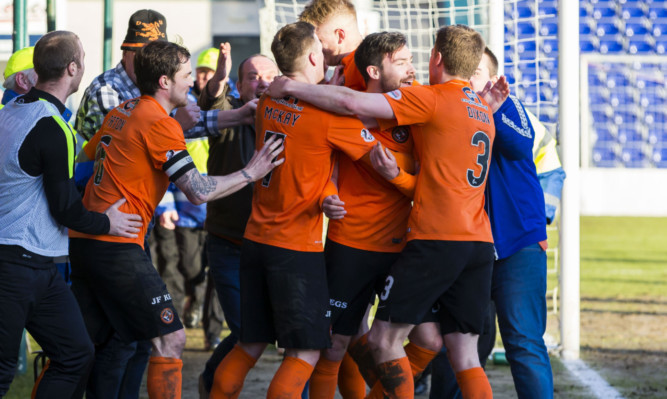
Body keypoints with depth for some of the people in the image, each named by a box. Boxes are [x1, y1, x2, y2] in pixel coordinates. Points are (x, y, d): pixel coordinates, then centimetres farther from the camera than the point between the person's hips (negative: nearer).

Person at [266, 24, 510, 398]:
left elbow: (352, 103, -11)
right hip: (480, 242, 7)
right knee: (466, 355, 7)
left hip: (436, 239, -7)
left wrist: (292, 87, -2)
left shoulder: (432, 99, -5)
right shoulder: (483, 109, 19)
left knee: (385, 337, 1)